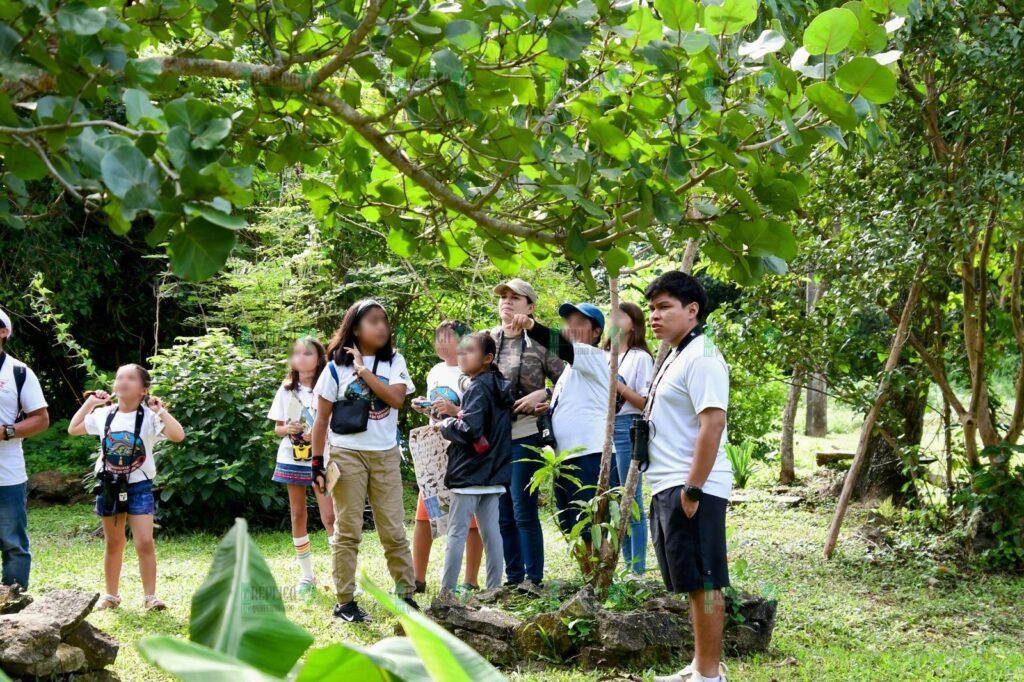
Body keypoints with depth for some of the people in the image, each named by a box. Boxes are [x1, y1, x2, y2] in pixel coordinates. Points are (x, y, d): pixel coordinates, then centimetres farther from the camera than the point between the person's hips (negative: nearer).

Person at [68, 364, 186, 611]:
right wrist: (89, 403, 10)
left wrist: (160, 410, -26)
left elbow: (178, 435, -25)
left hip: (139, 486, -3)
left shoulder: (149, 418, -11)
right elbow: (73, 429, 15)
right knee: (113, 544, 12)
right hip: (109, 486, 4)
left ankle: (150, 596, 0)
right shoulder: (104, 415, 2)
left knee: (145, 543, -10)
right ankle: (111, 595, 22)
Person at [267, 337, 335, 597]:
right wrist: (287, 429, -12)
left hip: (320, 460, -4)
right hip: (292, 459, 4)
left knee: (329, 516, -10)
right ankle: (307, 575, 17)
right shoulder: (286, 390, 6)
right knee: (298, 516, 8)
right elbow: (277, 427, 9)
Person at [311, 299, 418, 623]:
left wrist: (363, 369, -14)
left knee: (394, 530, 4)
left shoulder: (393, 362, 4)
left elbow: (397, 398, -14)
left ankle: (406, 595, 11)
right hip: (347, 455, -2)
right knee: (348, 530, 1)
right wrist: (317, 463, -5)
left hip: (386, 456, 2)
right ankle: (345, 602, 6)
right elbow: (322, 419, 1)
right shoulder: (336, 367, -1)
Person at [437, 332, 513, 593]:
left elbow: (470, 430, -23)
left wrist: (446, 425, -6)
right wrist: (457, 417, 13)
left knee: (456, 532, -3)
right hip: (493, 473, 8)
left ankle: (447, 589, -1)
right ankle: (494, 588, 10)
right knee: (491, 531, 8)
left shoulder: (477, 388, -14)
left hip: (469, 473, -8)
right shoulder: (500, 386, 13)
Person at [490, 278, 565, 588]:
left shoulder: (540, 342, -2)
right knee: (503, 512, 9)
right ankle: (512, 578, 17)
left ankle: (533, 578, 3)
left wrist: (542, 394, -16)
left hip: (524, 434, -5)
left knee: (523, 510, -6)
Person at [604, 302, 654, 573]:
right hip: (604, 427, 7)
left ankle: (638, 569, -2)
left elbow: (647, 403, -9)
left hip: (628, 428, -7)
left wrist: (619, 387, -16)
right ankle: (627, 565, 15)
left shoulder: (640, 357, -3)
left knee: (632, 501, -6)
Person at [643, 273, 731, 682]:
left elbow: (712, 423, -20)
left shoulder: (701, 357, -12)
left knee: (703, 581, -5)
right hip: (668, 488, 10)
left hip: (693, 489, -10)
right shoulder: (674, 358, 18)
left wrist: (692, 489, -22)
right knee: (692, 583, 13)